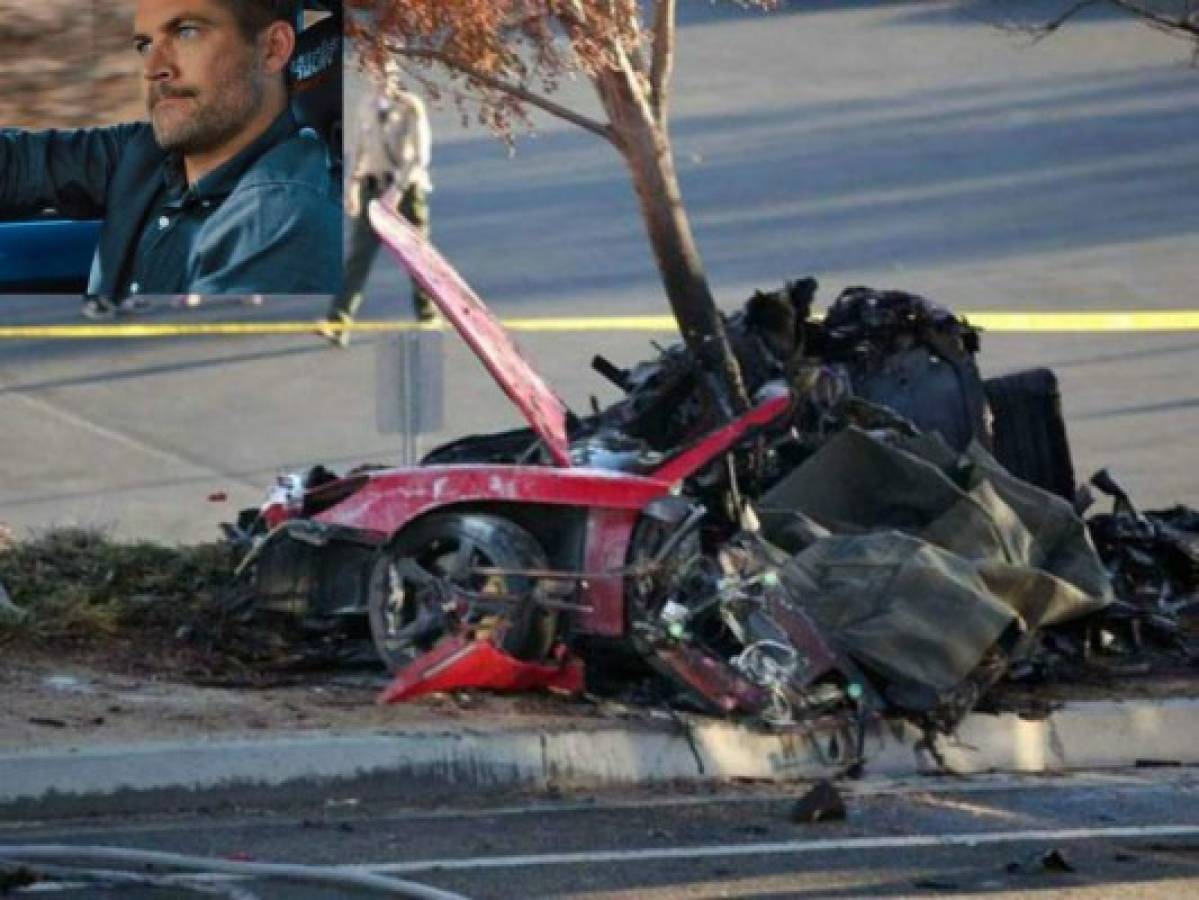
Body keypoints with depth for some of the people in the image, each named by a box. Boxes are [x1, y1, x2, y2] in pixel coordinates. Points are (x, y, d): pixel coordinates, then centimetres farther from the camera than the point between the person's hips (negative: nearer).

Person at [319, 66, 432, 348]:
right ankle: (338, 324, -17)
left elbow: (421, 154, -15)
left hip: (407, 187, -4)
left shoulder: (411, 107, -10)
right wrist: (353, 185, 10)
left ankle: (426, 313, 28)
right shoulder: (368, 106, 7)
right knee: (359, 255, -8)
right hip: (374, 187, 4)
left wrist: (398, 190, -22)